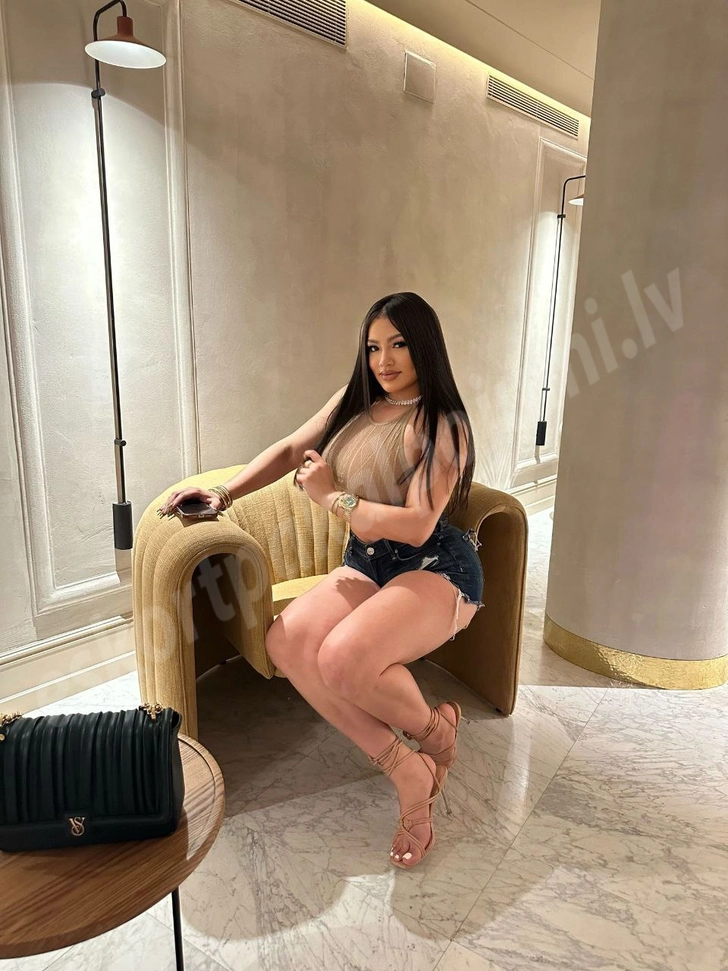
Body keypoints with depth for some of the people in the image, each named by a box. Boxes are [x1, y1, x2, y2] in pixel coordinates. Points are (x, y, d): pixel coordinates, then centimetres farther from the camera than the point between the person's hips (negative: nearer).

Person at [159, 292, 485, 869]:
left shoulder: (443, 425, -11)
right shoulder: (356, 402, 10)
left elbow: (416, 525, -20)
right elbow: (290, 451, 18)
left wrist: (332, 497, -13)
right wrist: (224, 494, 11)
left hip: (435, 568, -7)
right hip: (366, 563, 7)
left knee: (343, 659, -32)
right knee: (285, 643, -18)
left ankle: (434, 729, 2)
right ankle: (405, 768, -10)